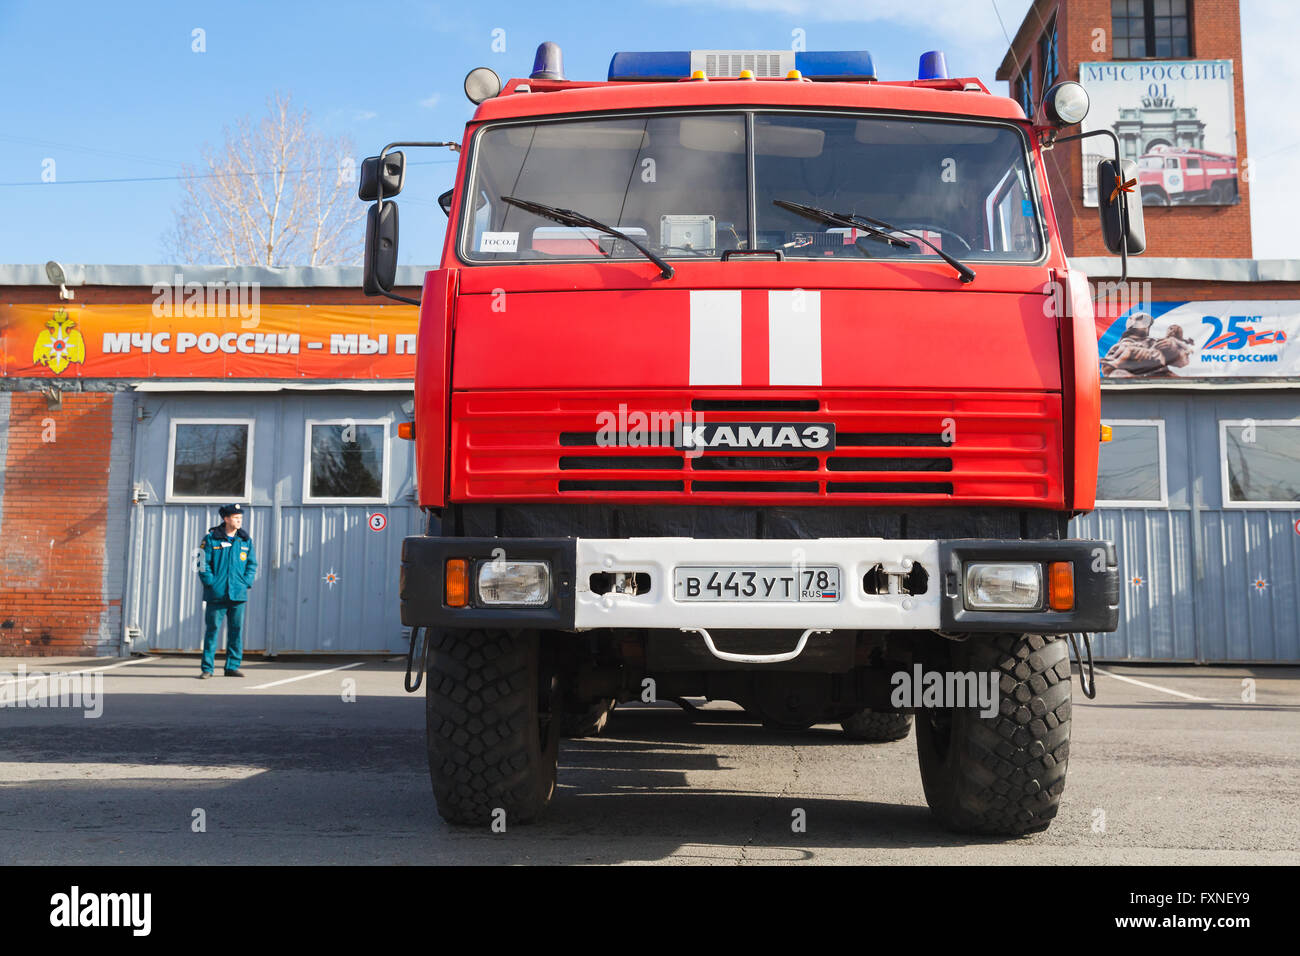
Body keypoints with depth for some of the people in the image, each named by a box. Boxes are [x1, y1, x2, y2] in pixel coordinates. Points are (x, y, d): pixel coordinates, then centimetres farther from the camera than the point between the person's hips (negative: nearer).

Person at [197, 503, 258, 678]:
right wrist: (211, 583, -10)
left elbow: (252, 563, 13)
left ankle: (232, 666, 13)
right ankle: (207, 668, 5)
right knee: (212, 629, -1)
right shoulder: (211, 538, -1)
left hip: (238, 594, 3)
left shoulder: (246, 540, 10)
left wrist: (246, 582, 0)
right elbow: (203, 563, -2)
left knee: (236, 630, 5)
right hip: (216, 594, -3)